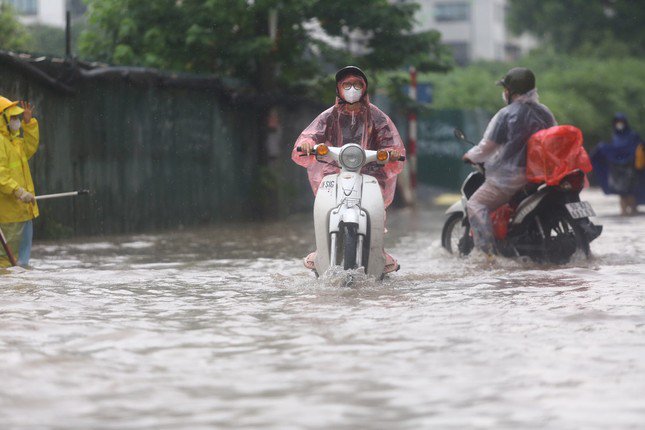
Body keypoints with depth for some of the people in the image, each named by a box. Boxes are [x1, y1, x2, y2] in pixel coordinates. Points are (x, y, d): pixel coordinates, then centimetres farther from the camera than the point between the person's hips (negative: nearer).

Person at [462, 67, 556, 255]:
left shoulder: (507, 114, -11)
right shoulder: (545, 113, 10)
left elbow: (487, 147, -10)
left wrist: (471, 156, 9)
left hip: (509, 178, -8)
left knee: (476, 205, -4)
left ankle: (487, 251, -18)